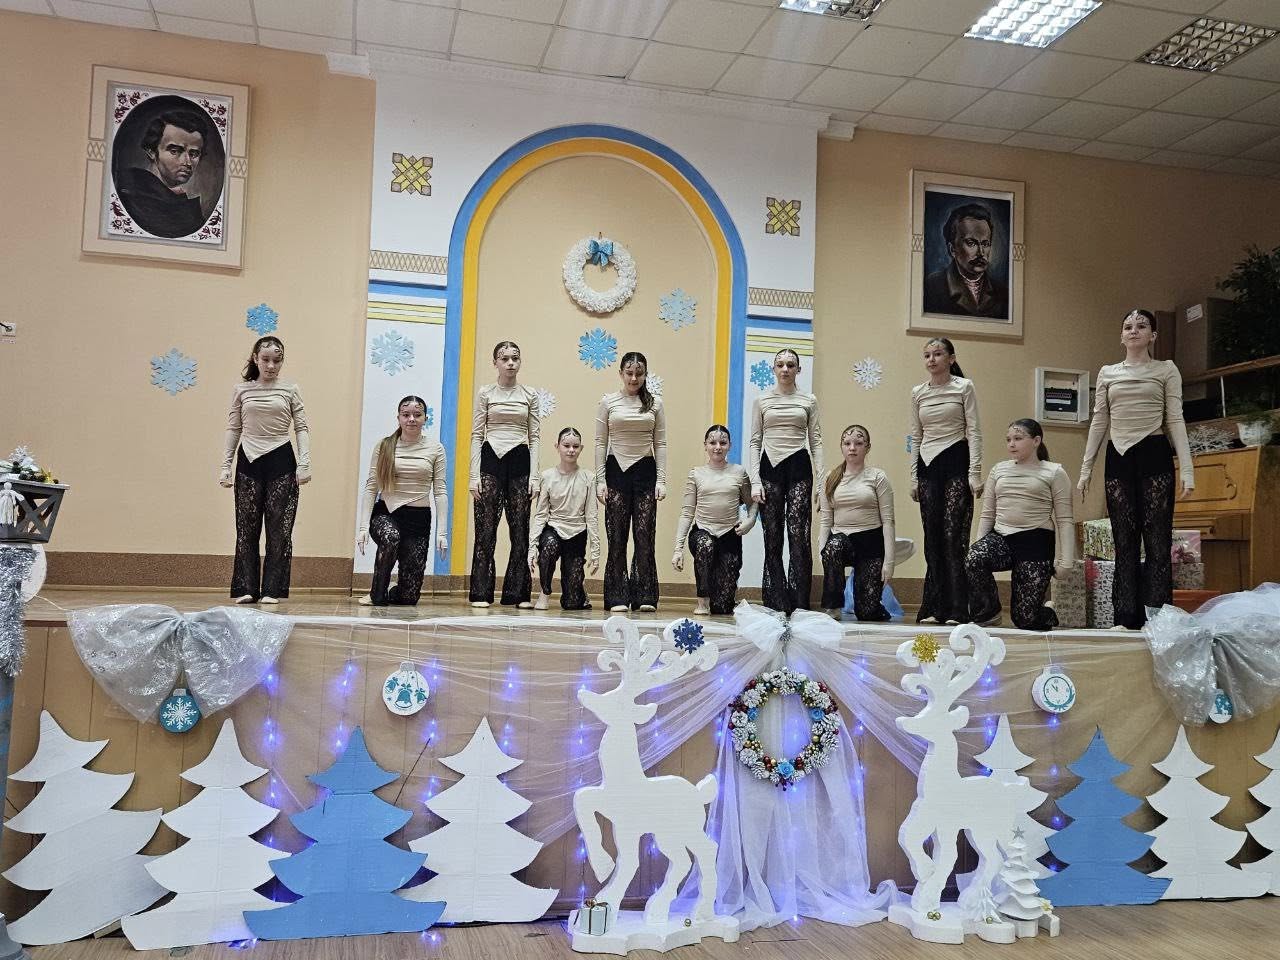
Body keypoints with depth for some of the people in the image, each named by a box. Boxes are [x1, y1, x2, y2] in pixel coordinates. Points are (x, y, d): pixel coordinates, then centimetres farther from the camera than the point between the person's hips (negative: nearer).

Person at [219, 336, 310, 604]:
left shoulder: (290, 390, 5)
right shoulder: (241, 390, 8)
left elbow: (302, 428, 3)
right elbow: (233, 429, 10)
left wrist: (304, 463, -8)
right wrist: (225, 466, 4)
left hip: (281, 461, -1)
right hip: (248, 461, 1)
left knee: (279, 527, -2)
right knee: (247, 526, 2)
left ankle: (272, 590, 4)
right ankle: (246, 589, 8)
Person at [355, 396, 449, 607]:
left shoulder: (435, 448, 3)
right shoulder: (383, 446, 3)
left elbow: (440, 492, 1)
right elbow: (371, 487, 1)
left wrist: (441, 532, -6)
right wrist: (364, 526, -8)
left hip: (419, 518, 1)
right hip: (385, 513, -1)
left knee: (409, 596, -2)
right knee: (391, 537, -40)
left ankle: (389, 593, 38)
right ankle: (377, 593, -15)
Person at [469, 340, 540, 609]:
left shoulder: (530, 395, 8)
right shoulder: (485, 393, 5)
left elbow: (534, 437, 7)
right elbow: (476, 435, 3)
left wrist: (534, 475, -1)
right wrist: (475, 475, -6)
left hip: (520, 461, 2)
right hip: (491, 459, -1)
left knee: (520, 530, 2)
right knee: (485, 529, -4)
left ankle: (518, 593, 8)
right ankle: (481, 593, 3)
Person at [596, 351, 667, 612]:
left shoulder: (654, 403, 6)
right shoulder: (608, 402, 4)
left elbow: (660, 443, 6)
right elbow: (601, 442, 3)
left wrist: (661, 480, -2)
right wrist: (600, 480, -4)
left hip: (645, 472, 1)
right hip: (616, 471, 0)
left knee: (644, 536, -2)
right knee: (617, 537, 0)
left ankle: (644, 597, 4)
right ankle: (618, 598, 6)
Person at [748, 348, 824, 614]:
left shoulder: (808, 401, 9)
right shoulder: (762, 400, 9)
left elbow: (816, 442, 7)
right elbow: (755, 442, 7)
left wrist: (821, 480, -2)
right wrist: (755, 480, -3)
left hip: (798, 466, -1)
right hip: (770, 467, 1)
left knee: (799, 537, -10)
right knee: (772, 540, 3)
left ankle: (799, 604, -4)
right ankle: (776, 603, 9)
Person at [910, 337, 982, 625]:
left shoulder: (964, 387, 0)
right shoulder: (918, 392, 11)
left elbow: (974, 431, -3)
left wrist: (975, 472, -11)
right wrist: (914, 476, 9)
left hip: (956, 463, -4)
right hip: (928, 466, 4)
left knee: (954, 536, -8)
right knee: (933, 538, 3)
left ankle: (956, 610, -4)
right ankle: (934, 608, 8)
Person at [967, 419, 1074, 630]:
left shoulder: (1054, 472, 3)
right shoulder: (998, 470, 14)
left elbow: (1064, 520, -1)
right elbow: (987, 515, 15)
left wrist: (1065, 561, -8)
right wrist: (978, 544, 1)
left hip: (1035, 542, -3)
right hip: (1000, 537, 3)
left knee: (1026, 618, -6)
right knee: (973, 560, -34)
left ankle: (1047, 615, 34)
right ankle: (987, 612, -6)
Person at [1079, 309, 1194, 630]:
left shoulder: (1167, 370, 6)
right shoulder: (1107, 373, 14)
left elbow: (1175, 420, 1)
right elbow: (1099, 422, 14)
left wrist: (1186, 468, -8)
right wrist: (1086, 468, 9)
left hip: (1154, 456, -3)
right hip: (1118, 459, 3)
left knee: (1157, 540, -4)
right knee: (1124, 542, 4)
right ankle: (1126, 619, 8)